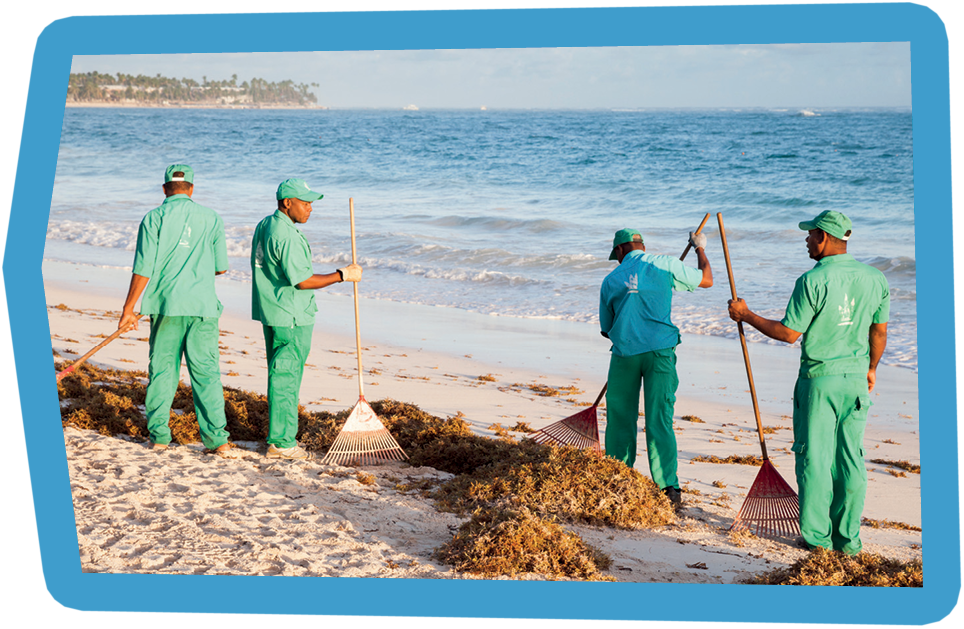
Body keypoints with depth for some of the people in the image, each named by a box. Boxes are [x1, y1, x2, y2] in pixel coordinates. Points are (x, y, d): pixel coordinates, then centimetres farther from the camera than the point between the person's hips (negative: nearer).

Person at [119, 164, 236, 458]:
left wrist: (128, 309, 0)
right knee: (206, 371, 2)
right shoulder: (212, 218, 4)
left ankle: (159, 435, 14)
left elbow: (143, 269, -6)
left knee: (162, 369, 10)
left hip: (166, 305, 0)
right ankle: (217, 439, -1)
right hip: (203, 305, 1)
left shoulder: (154, 218, -1)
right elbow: (220, 267, 9)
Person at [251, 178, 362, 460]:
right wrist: (342, 275, -16)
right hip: (291, 319, -10)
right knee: (285, 378, -4)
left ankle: (280, 436, 23)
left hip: (271, 313, 10)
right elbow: (302, 280, -22)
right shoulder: (286, 236, -21)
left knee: (280, 375, 16)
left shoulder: (264, 226, 11)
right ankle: (281, 442, 2)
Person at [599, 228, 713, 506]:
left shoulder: (611, 280, 12)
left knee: (621, 417, 12)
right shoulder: (663, 264, 4)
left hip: (624, 353, 1)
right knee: (660, 419, -1)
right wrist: (700, 248, 29)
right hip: (659, 349, -1)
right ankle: (668, 486, -6)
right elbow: (706, 280, 14)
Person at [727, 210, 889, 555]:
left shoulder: (812, 281, -15)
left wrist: (746, 314, 0)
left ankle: (818, 535, 10)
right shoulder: (875, 279, 1)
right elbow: (879, 332, 9)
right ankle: (848, 538, 14)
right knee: (851, 458, 10)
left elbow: (789, 333, -11)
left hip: (818, 378, -5)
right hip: (856, 378, 5)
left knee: (815, 457, 5)